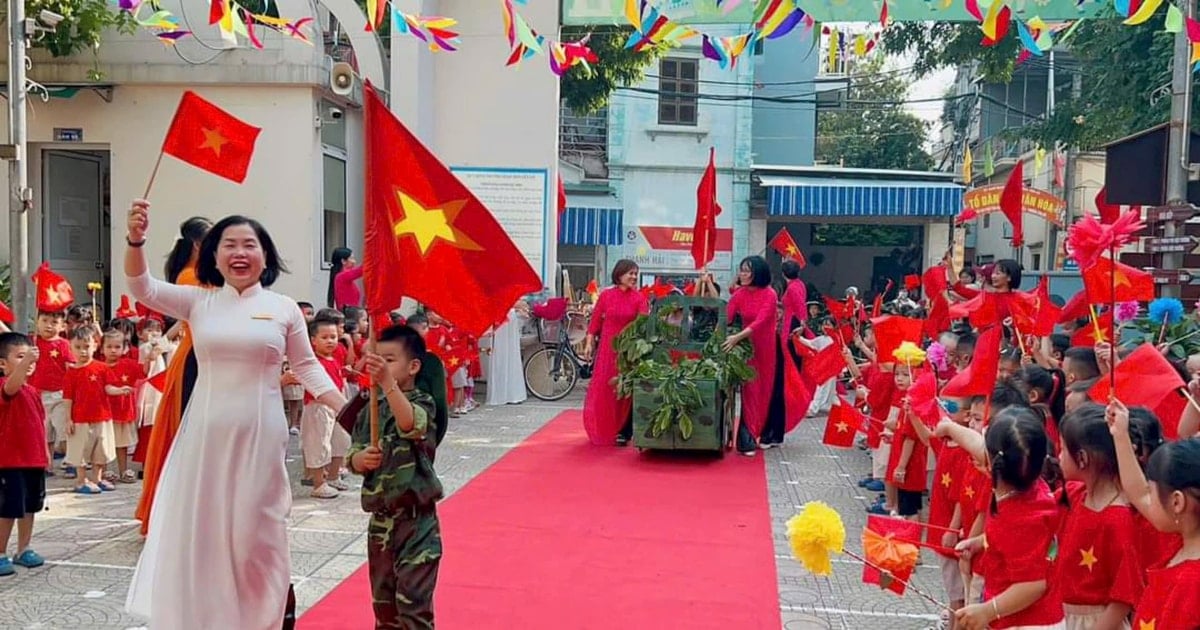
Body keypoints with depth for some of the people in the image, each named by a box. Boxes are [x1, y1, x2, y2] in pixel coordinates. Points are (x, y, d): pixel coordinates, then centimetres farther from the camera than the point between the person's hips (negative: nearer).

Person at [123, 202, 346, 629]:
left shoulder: (284, 308, 1)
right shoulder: (198, 302, 4)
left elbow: (307, 369, 7)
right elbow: (141, 287, -9)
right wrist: (135, 240, -27)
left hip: (260, 435, -1)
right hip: (206, 433, 1)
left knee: (253, 531, 6)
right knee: (199, 529, 5)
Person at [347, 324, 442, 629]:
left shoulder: (422, 402, -9)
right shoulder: (371, 410, 7)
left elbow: (410, 424, -33)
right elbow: (353, 458, 10)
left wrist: (387, 383, -45)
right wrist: (362, 459, -14)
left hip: (415, 517, -6)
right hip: (380, 517, 6)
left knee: (413, 599, -6)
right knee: (382, 599, 18)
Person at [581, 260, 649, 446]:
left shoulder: (639, 298, -2)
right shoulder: (606, 295, 1)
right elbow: (595, 321, 3)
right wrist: (589, 343, -3)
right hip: (607, 347, 1)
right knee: (602, 389, 5)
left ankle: (623, 432, 10)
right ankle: (602, 431, 19)